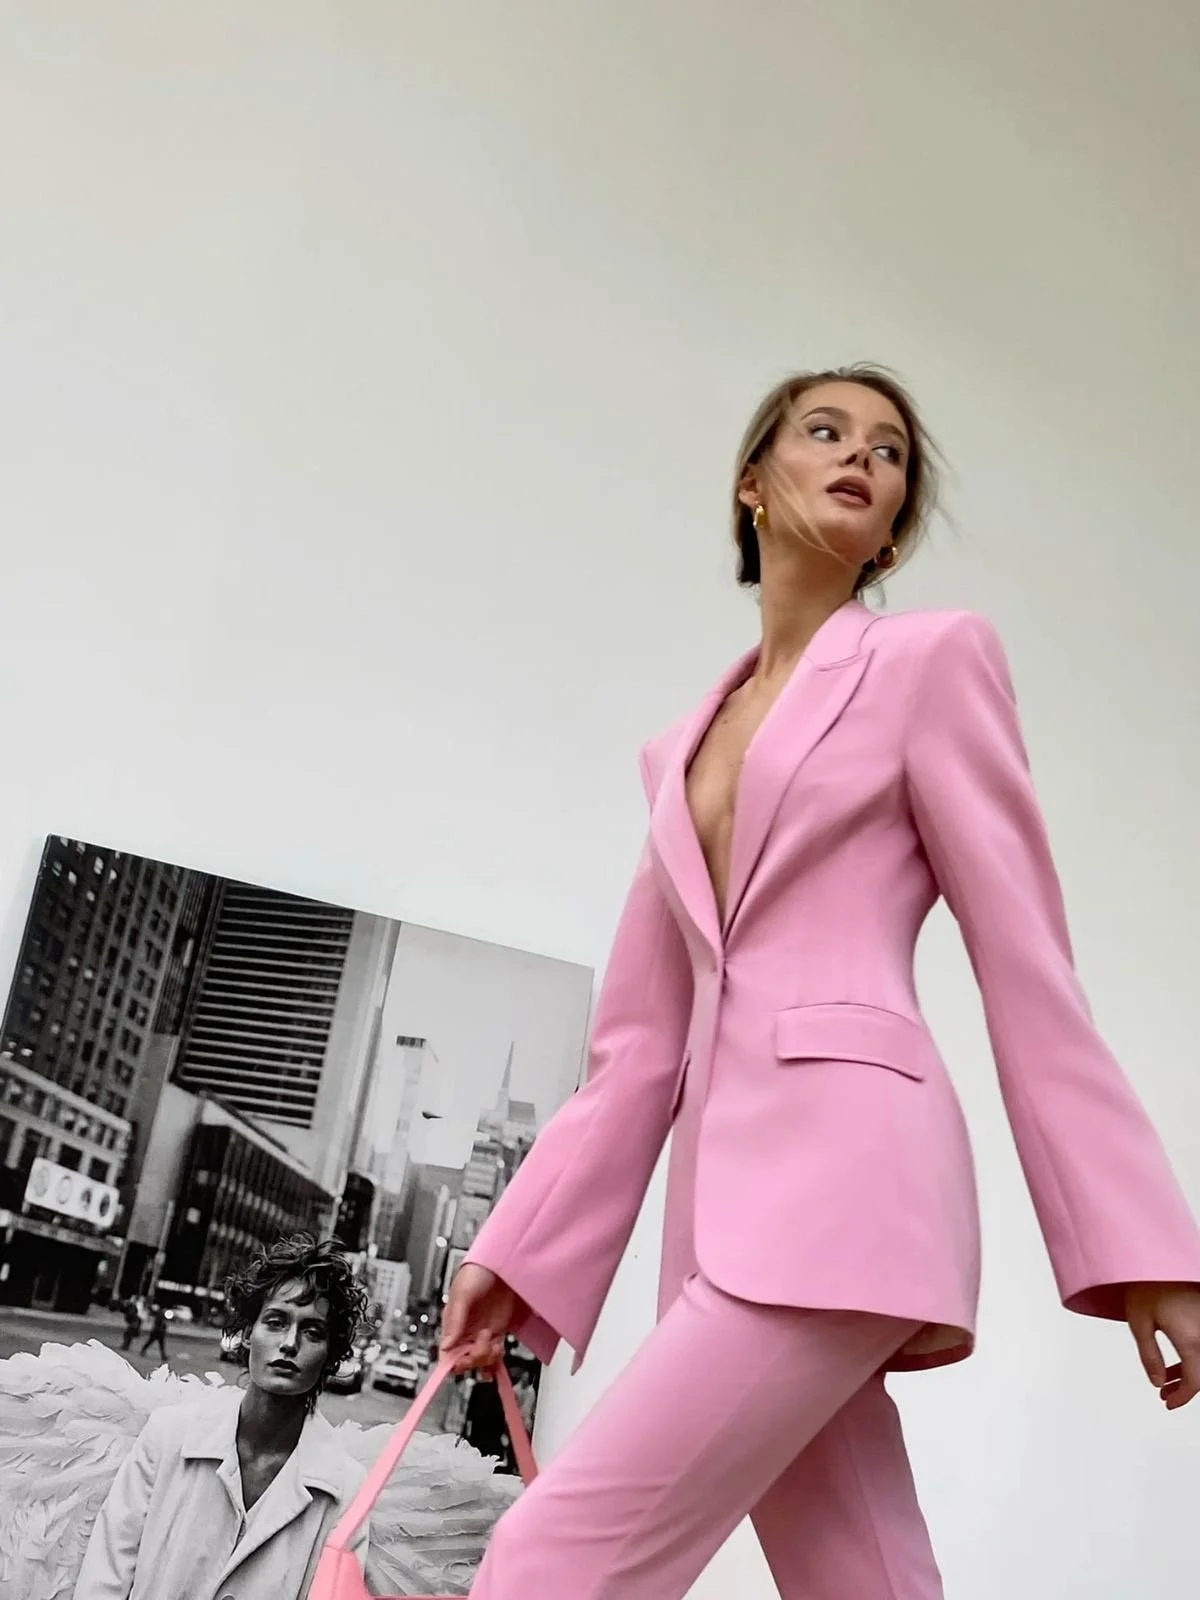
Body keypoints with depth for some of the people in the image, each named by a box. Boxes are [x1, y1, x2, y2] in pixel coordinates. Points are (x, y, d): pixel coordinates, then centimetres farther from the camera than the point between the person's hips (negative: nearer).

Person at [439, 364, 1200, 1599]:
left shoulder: (932, 658, 5)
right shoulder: (679, 751, 21)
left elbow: (1027, 970, -1)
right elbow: (642, 1042, 18)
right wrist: (517, 1250, 13)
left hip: (844, 1170, -6)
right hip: (728, 1197, 6)